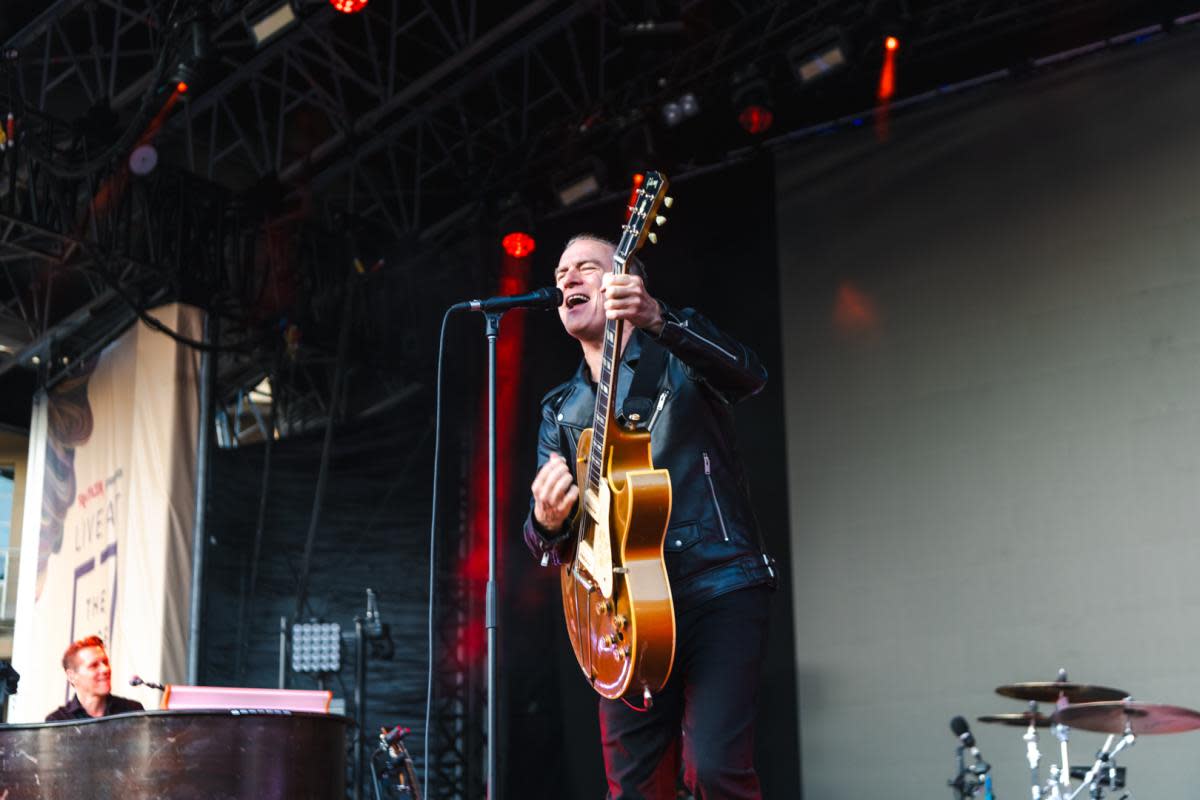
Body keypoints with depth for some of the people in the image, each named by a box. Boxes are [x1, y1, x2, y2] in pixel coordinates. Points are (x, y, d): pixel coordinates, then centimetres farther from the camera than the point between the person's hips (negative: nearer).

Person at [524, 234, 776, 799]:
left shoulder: (679, 358, 4)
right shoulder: (561, 411, 17)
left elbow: (747, 377, -20)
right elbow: (550, 547, 15)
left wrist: (659, 320, -35)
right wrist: (548, 522, -11)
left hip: (719, 587, -4)